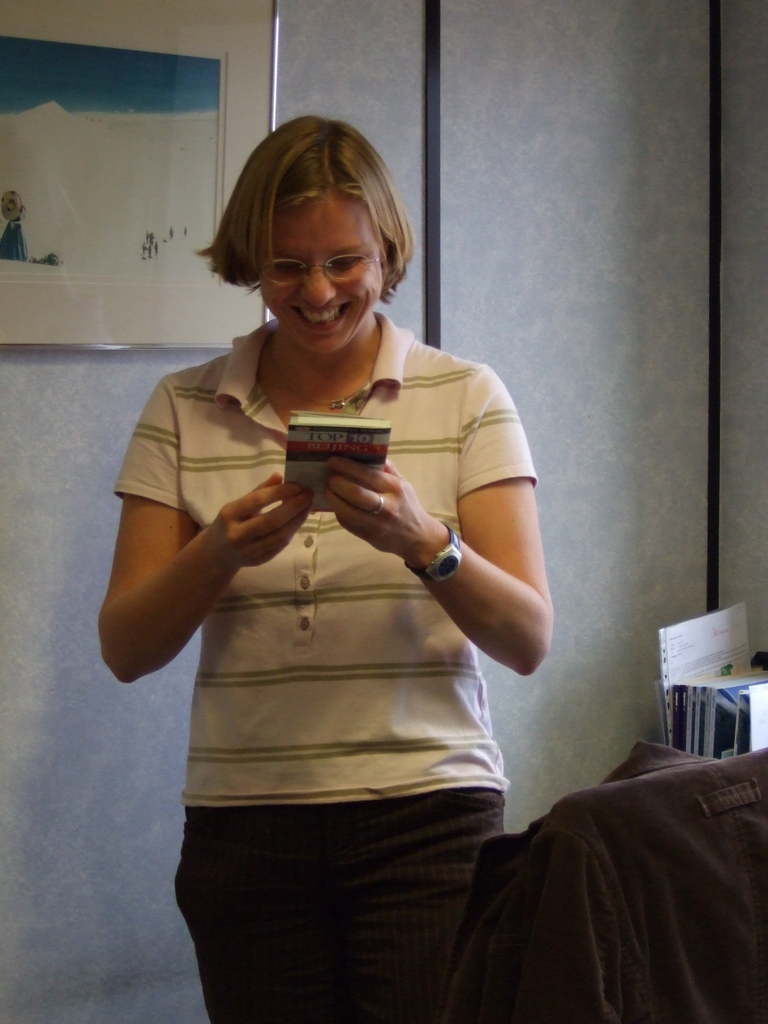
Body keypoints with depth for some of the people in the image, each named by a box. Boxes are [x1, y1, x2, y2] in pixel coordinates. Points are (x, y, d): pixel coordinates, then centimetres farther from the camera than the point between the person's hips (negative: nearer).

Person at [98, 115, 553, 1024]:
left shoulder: (468, 398, 2)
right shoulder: (185, 412, 5)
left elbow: (528, 640, -3)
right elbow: (125, 650, 2)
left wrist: (424, 540, -21)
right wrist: (219, 552, -16)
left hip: (427, 814, -1)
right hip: (244, 826, 1)